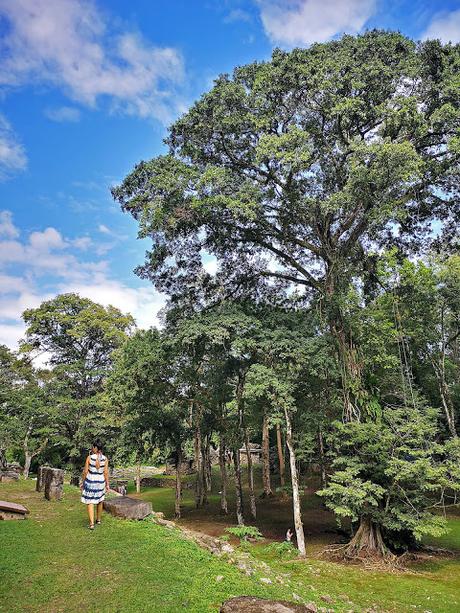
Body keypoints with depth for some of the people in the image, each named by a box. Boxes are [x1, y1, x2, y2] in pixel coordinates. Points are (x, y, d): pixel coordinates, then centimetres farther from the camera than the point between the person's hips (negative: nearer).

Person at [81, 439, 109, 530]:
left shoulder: (89, 458, -14)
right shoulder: (105, 459, -9)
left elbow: (85, 472, -9)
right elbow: (106, 473, -5)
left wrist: (83, 482, 4)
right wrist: (107, 484, 4)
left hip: (90, 482, -2)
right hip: (100, 482, 3)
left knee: (90, 502, 5)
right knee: (100, 501, 22)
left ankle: (91, 524, -3)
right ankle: (98, 519, 35)